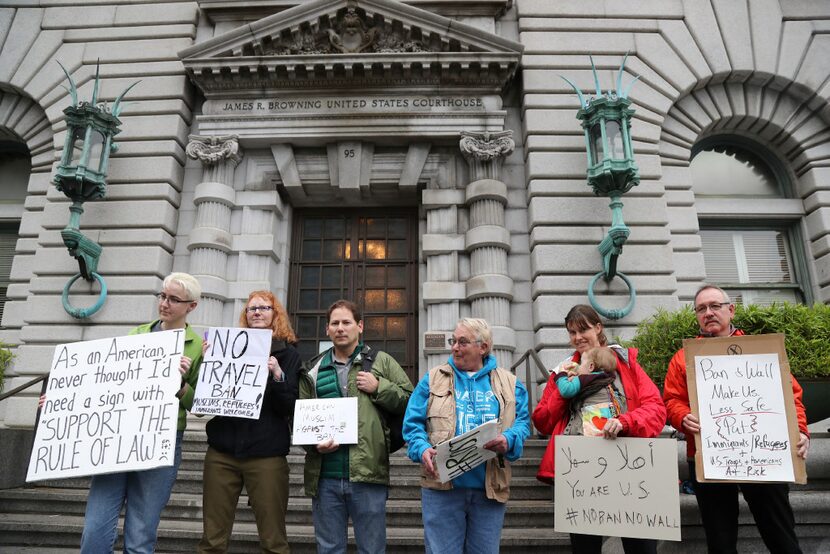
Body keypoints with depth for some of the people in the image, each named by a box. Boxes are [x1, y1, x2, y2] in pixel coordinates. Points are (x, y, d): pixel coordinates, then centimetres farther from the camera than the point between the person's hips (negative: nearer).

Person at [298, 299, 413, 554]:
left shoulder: (381, 362, 5)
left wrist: (379, 387, -9)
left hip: (368, 475, -2)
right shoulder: (313, 370, 11)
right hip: (324, 477, 2)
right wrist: (313, 443, -7)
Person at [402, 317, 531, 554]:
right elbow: (413, 422, 3)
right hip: (441, 485, -1)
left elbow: (522, 421, 4)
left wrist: (508, 440, -17)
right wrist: (422, 449, -16)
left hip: (490, 488, 1)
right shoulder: (432, 380, 7)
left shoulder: (509, 383, 10)